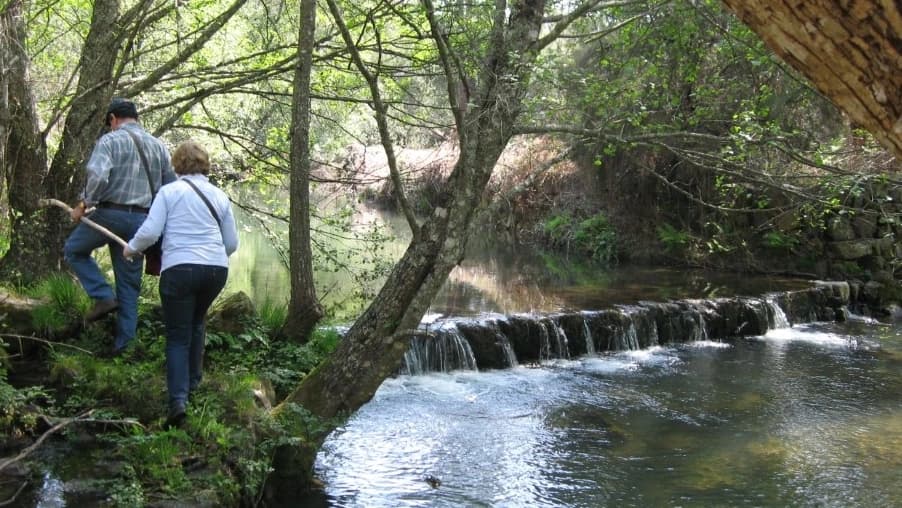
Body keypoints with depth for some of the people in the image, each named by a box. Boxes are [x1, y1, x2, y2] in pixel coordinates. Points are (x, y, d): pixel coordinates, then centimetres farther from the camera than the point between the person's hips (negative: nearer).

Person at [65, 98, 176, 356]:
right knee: (130, 284, 10)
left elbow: (97, 177, -21)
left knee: (74, 250, 20)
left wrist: (83, 205, -8)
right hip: (142, 221, 5)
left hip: (111, 213, -5)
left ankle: (103, 296, 4)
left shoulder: (109, 141, -5)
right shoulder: (159, 146, 12)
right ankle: (122, 343, 9)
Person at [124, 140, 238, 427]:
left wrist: (131, 249, 14)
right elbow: (232, 243, 15)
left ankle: (178, 399, -13)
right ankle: (193, 381, 31)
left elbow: (150, 232, -5)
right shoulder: (219, 196, 14)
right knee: (196, 322, 27)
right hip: (217, 269, 4)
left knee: (178, 336, 1)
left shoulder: (169, 192, 2)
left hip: (179, 269, -4)